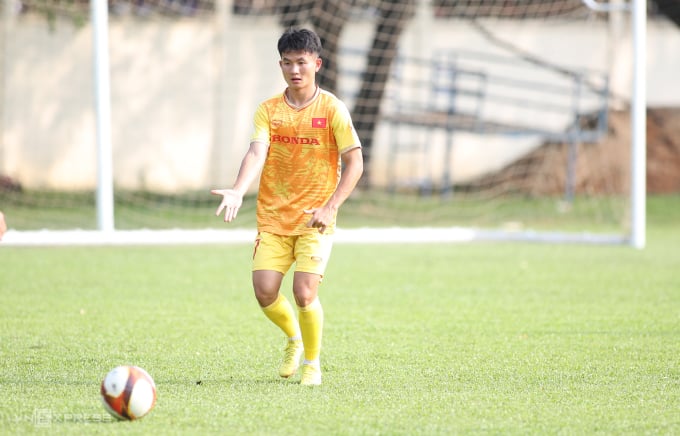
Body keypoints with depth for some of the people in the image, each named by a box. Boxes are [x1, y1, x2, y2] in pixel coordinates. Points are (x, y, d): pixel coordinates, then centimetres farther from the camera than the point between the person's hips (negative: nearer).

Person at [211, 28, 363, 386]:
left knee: (304, 292, -15)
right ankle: (294, 337, 24)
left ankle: (312, 362, 10)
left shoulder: (332, 109, -4)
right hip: (273, 217, 3)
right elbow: (257, 153, -11)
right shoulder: (268, 110, 3)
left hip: (315, 220, -3)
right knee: (264, 291, -8)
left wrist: (330, 206, -19)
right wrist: (238, 192, -30)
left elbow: (355, 163, -6)